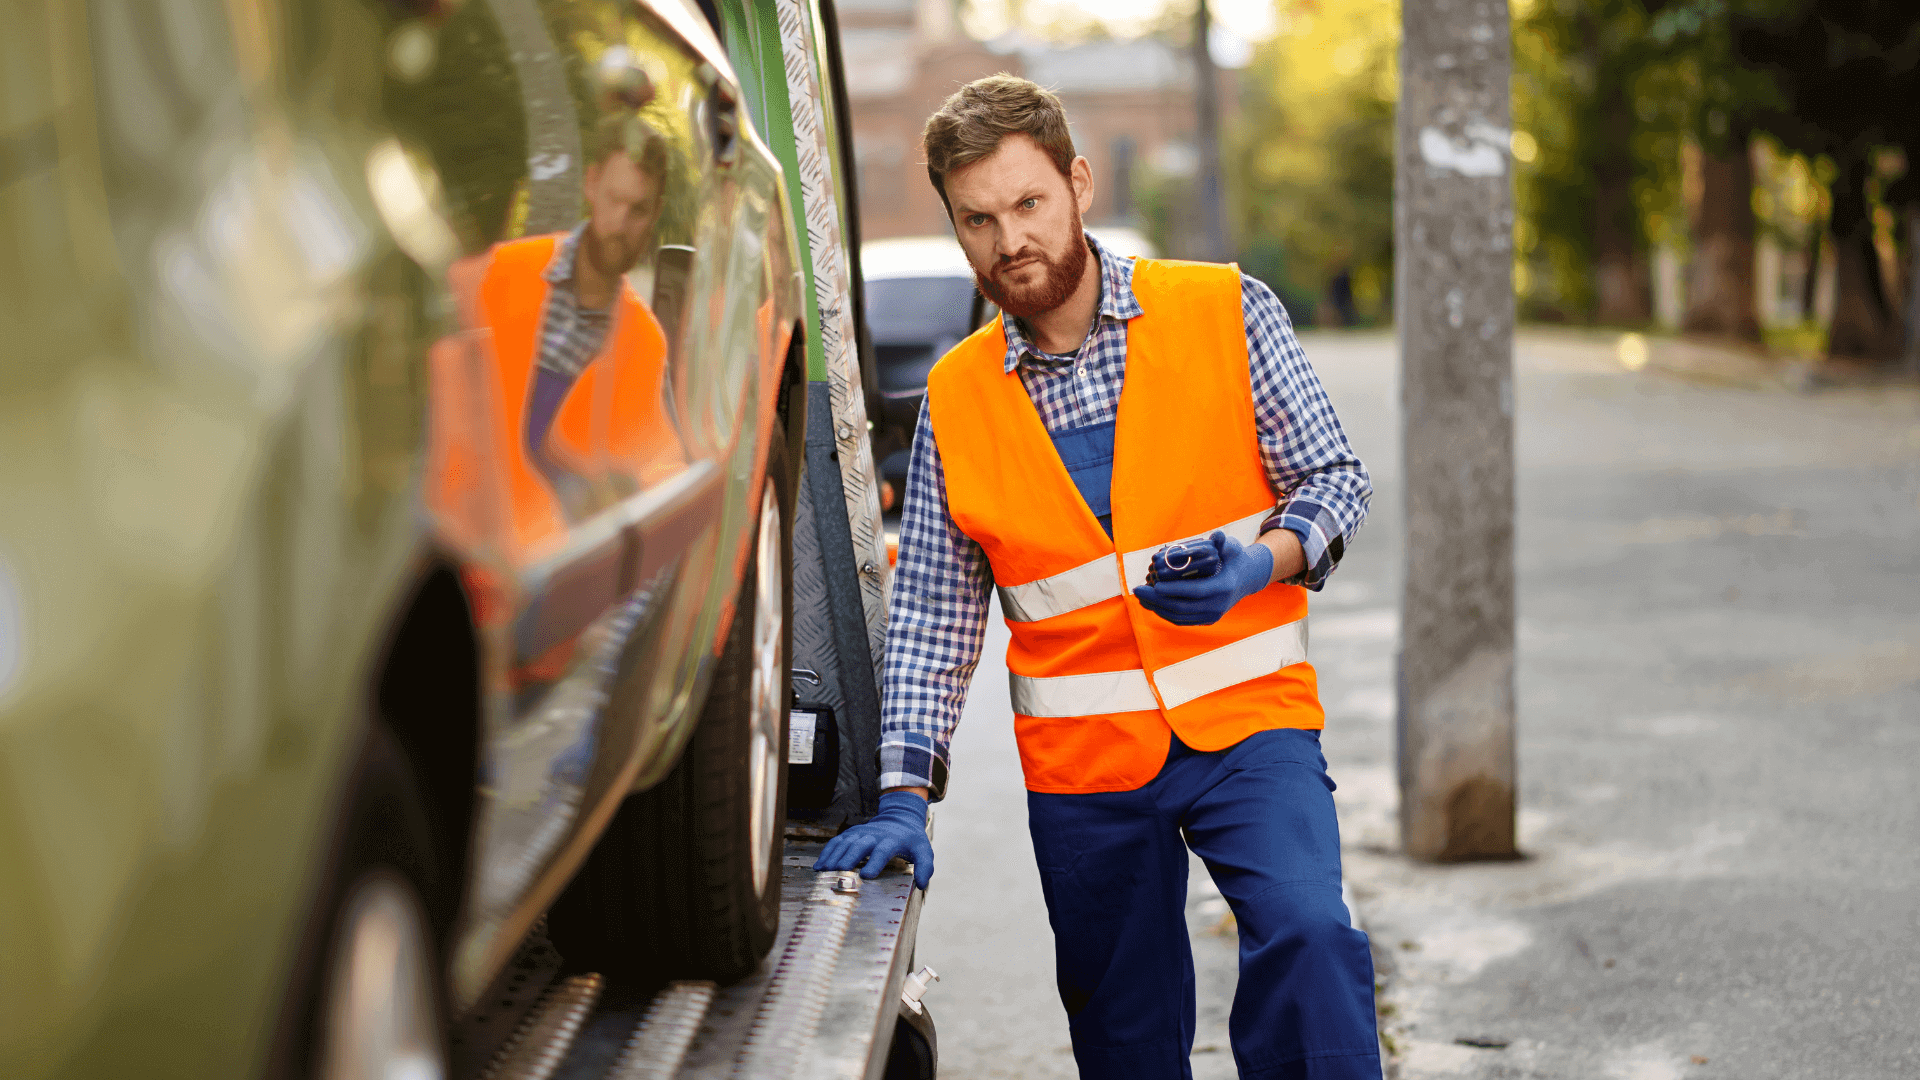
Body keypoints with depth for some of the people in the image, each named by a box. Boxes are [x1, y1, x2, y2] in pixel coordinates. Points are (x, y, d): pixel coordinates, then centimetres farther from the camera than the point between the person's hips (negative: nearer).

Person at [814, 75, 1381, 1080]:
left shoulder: (1227, 314, -2)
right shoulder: (954, 397, 4)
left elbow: (1334, 478, 2)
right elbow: (932, 610, 6)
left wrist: (1261, 564, -20)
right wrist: (906, 796, -3)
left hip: (1245, 723, -2)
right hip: (1082, 764, 2)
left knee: (1306, 933, -26)